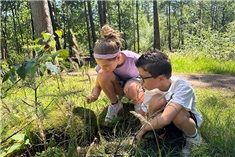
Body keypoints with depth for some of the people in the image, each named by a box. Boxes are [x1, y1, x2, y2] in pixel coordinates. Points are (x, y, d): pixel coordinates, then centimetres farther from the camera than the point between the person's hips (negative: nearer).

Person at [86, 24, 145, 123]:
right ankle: (114, 104, -7)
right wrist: (94, 95, -35)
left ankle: (139, 103, -3)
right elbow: (98, 86, -12)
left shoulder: (133, 59, -33)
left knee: (131, 89, -41)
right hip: (118, 86, 3)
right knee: (102, 74, -31)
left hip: (134, 82, -2)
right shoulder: (104, 63, -24)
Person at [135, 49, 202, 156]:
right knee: (156, 100, -28)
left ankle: (193, 136, -4)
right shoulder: (150, 89, -19)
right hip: (166, 123, 3)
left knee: (177, 114, -38)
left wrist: (143, 129, -32)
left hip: (189, 120, -3)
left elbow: (165, 119, -46)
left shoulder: (182, 86, -35)